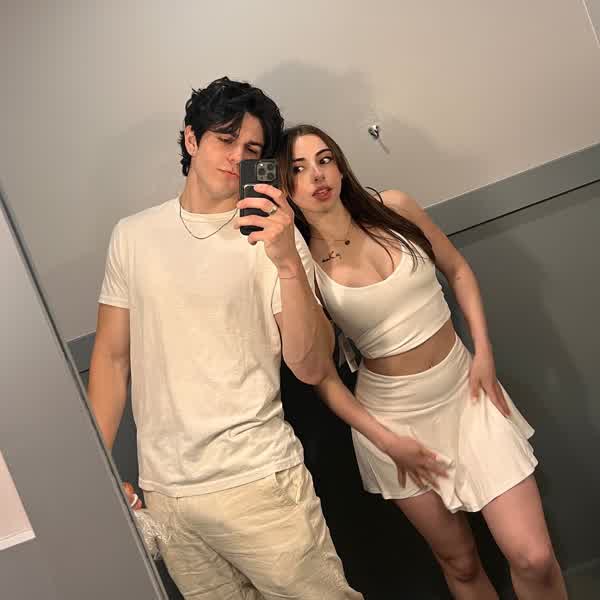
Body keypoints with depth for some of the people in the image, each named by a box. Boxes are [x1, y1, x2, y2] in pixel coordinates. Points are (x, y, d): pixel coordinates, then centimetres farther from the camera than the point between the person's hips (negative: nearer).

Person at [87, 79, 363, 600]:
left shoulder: (274, 236, -4)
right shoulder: (132, 236, 6)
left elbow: (311, 369, -11)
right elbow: (112, 357, 9)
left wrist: (288, 261, -23)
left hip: (257, 479, -2)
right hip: (162, 491, 3)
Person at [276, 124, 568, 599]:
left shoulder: (392, 208, -6)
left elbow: (458, 270, 7)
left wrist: (484, 351, -2)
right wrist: (384, 440, -9)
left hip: (465, 391, 2)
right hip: (394, 415, -2)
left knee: (533, 558, -3)